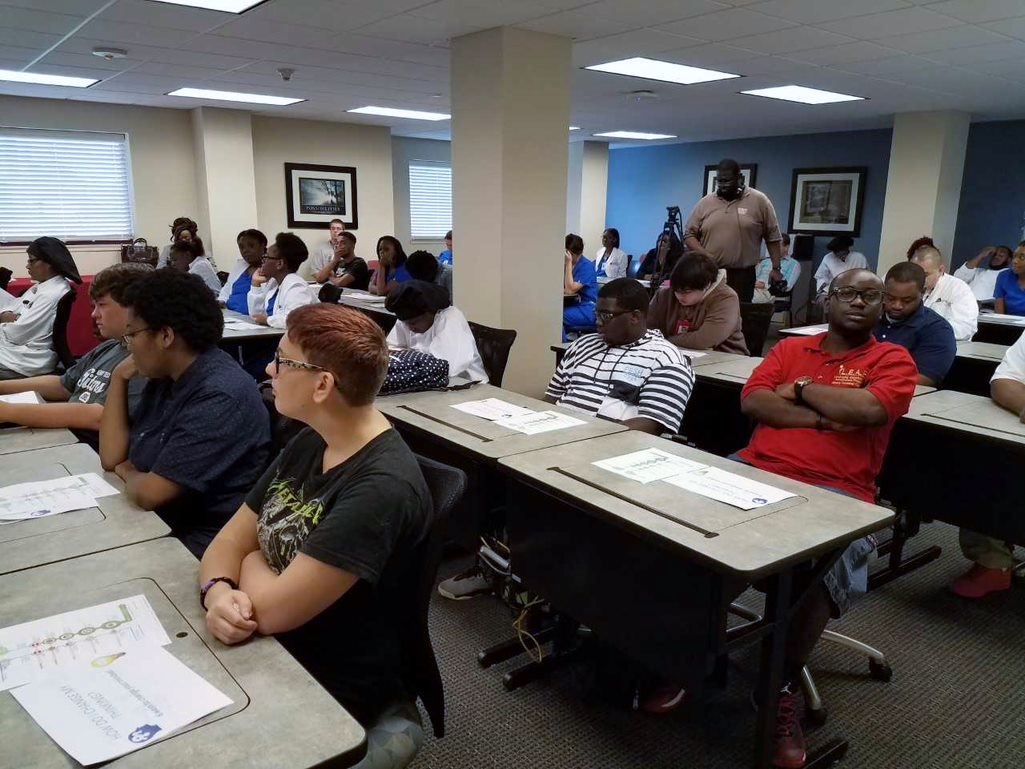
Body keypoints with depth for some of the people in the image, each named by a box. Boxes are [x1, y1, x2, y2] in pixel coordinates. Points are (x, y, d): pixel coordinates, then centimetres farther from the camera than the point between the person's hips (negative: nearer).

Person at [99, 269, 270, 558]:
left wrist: (127, 472, -3)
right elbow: (111, 457, 6)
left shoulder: (221, 397, -24)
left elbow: (148, 493, -25)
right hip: (155, 526, 8)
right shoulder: (165, 377, 7)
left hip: (194, 547, -8)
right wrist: (119, 378, 2)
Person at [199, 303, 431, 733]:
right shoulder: (308, 444, 1)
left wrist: (252, 563, -6)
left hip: (331, 693, -7)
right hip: (268, 650, 7)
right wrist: (218, 592, -17)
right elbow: (230, 541, 3)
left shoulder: (381, 488, -28)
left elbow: (272, 609, -26)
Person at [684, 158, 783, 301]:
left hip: (743, 276, -2)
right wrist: (703, 254, -10)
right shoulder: (705, 202, 6)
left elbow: (772, 237, 3)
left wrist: (776, 268, -1)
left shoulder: (759, 201, 0)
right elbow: (689, 234, 8)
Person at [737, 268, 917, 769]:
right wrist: (826, 417, -6)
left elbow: (869, 410, -12)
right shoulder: (789, 348, 19)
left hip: (835, 493, -3)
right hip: (754, 472, 4)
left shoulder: (893, 359, 9)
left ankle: (783, 689, -9)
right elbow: (751, 401, 3)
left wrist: (801, 388, 1)